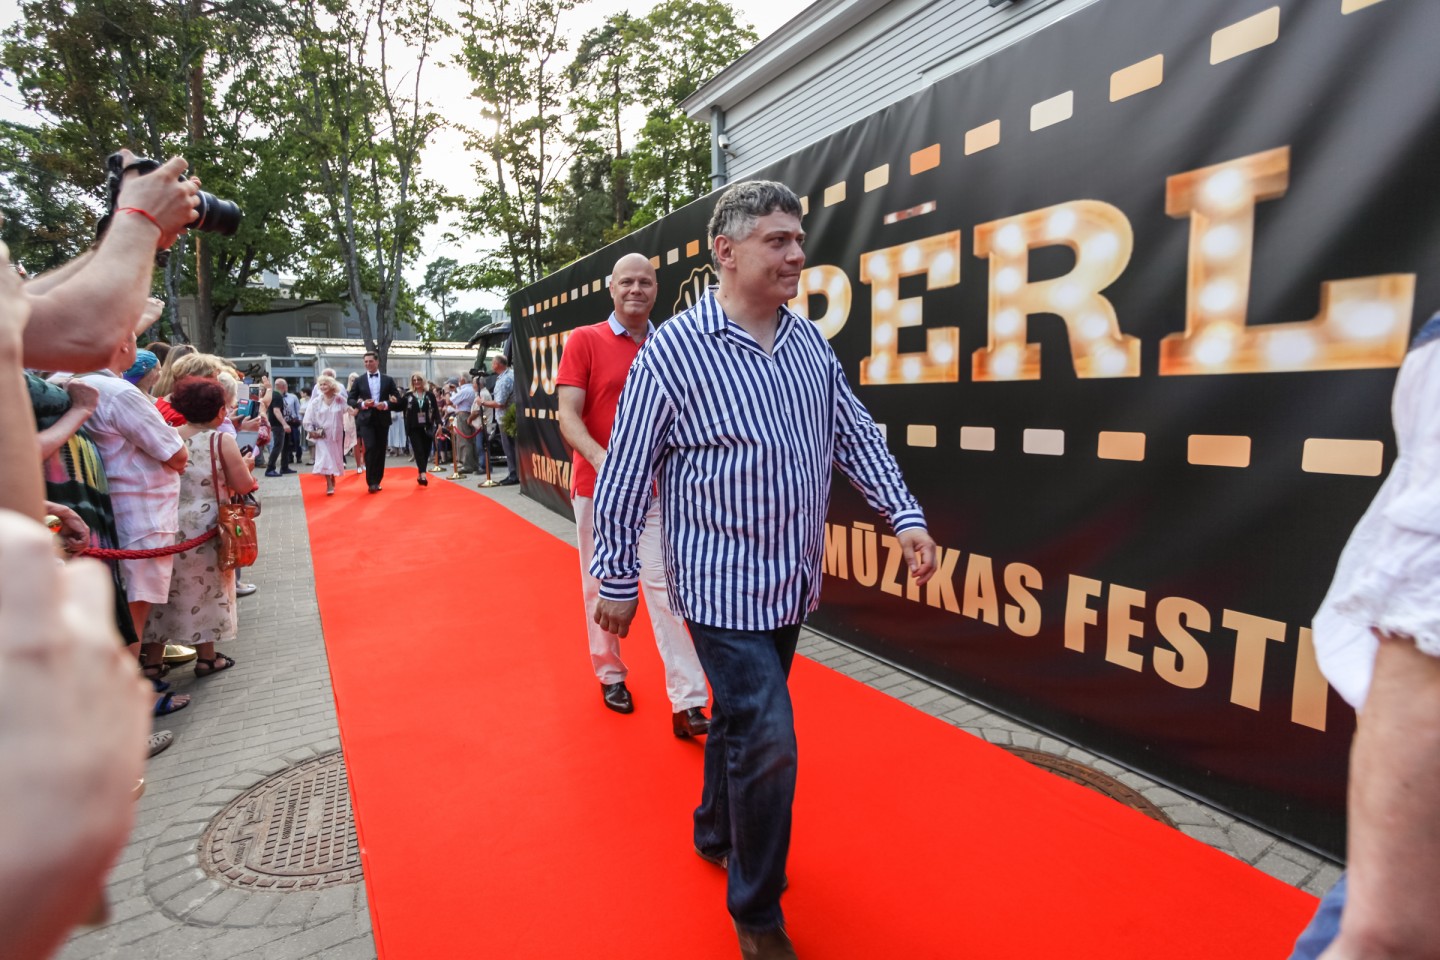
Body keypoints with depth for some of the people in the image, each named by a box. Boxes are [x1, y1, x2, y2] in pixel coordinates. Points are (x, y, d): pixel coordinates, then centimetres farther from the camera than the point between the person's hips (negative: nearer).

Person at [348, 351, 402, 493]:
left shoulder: (388, 380, 7)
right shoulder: (359, 380, 6)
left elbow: (398, 399, 5)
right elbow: (350, 399, 5)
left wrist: (386, 404, -13)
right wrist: (362, 404, -15)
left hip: (382, 419, 1)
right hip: (366, 419, -1)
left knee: (380, 450, 6)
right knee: (370, 448, -14)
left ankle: (377, 481, 16)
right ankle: (371, 481, -10)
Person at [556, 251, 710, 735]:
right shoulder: (584, 341, -1)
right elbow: (567, 415, -9)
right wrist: (600, 459, -27)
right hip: (598, 486, -1)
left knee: (665, 586, -3)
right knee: (601, 586, 11)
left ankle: (687, 704, -2)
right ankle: (611, 675, 31)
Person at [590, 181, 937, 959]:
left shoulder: (811, 344, 4)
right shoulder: (672, 351, -14)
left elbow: (856, 437, 9)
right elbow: (624, 477, -10)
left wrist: (905, 516, -1)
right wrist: (616, 579, -6)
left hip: (790, 583, 6)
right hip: (722, 587, -6)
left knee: (740, 719, 22)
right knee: (766, 741, -4)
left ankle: (716, 835, 48)